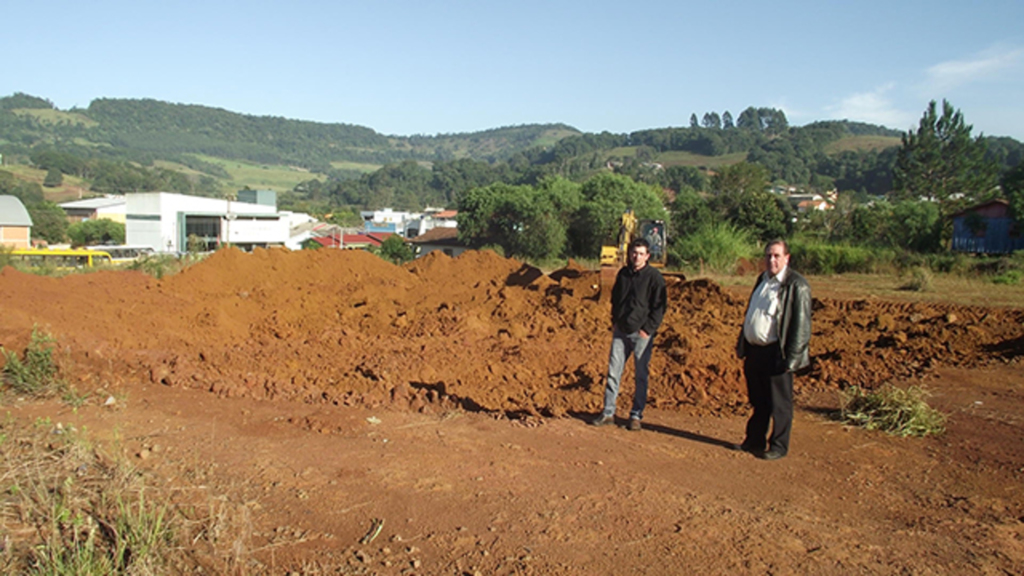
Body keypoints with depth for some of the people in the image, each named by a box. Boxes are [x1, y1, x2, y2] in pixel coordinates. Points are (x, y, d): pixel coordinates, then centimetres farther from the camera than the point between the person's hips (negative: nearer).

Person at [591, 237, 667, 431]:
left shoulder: (654, 277, -7)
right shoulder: (623, 273, 9)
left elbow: (660, 306, -7)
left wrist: (648, 329, -11)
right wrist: (615, 321, 9)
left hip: (641, 333, -4)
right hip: (620, 331, 5)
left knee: (641, 375, 3)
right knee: (613, 371, 5)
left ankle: (636, 416, 12)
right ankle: (608, 413, 13)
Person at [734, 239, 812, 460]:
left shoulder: (796, 285, -12)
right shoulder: (762, 280, 12)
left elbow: (801, 325, -14)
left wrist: (791, 358, -17)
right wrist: (742, 345, 16)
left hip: (776, 354, -7)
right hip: (754, 351, 8)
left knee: (779, 404, 5)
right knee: (758, 401, 18)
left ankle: (778, 447, 18)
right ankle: (754, 442, 30)